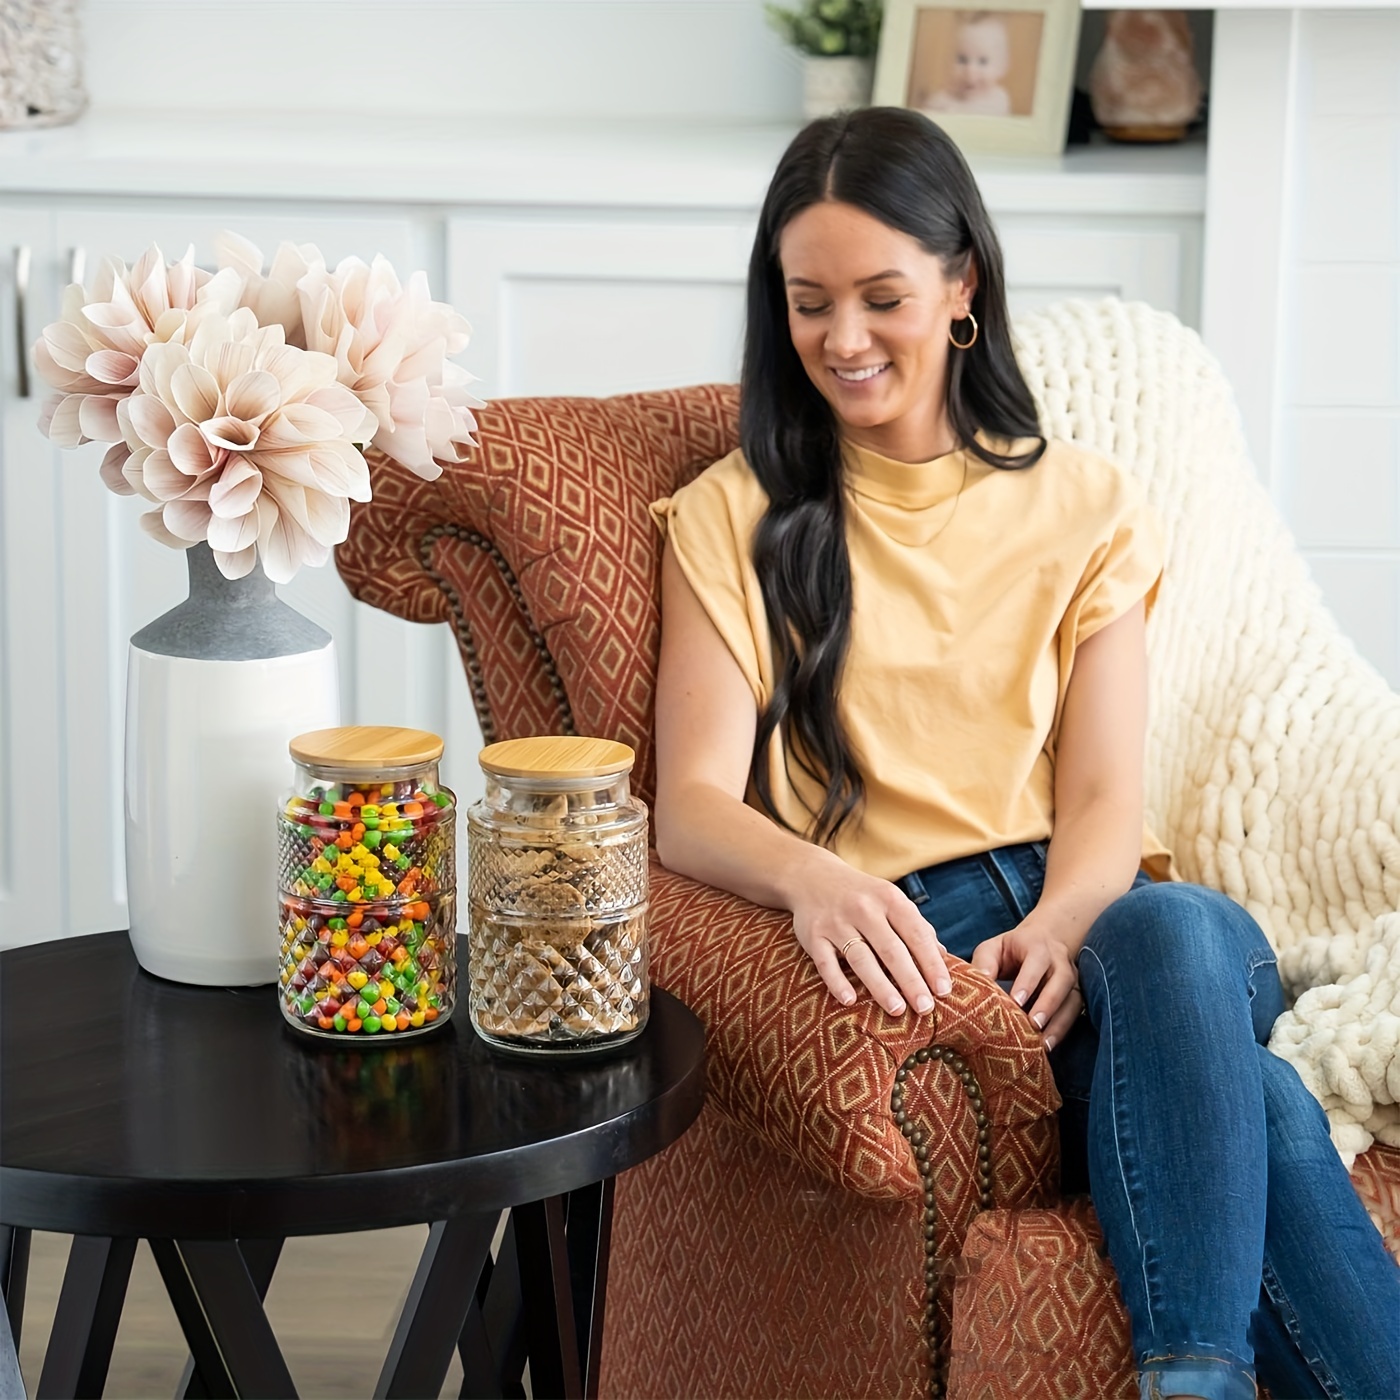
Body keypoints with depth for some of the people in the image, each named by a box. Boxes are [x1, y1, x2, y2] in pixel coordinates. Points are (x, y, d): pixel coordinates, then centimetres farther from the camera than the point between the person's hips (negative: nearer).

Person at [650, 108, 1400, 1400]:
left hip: (1081, 919, 2)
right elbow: (693, 805, -2)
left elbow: (1105, 798, 6)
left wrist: (1058, 928, -19)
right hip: (907, 942, -2)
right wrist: (814, 879, -27)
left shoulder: (1084, 508, 16)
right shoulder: (732, 522, 11)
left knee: (1170, 931, -39)